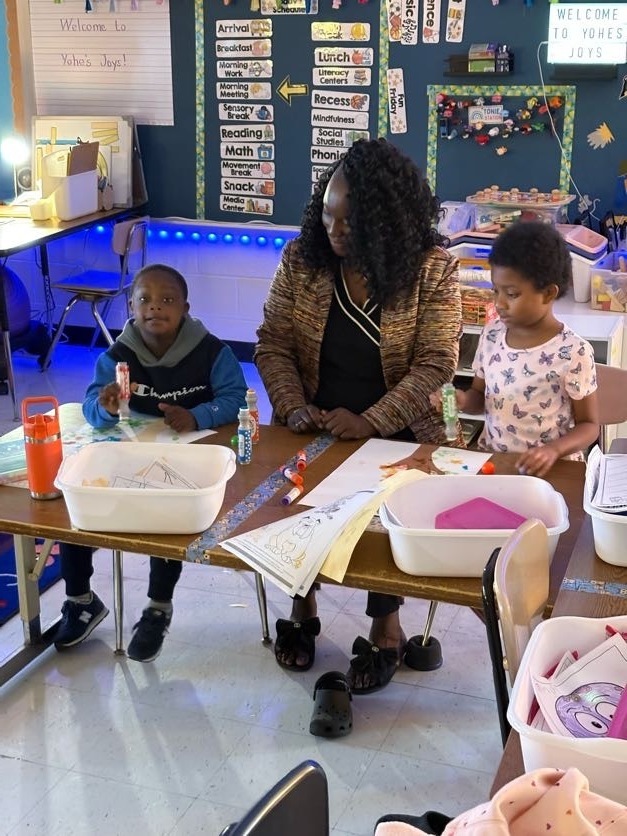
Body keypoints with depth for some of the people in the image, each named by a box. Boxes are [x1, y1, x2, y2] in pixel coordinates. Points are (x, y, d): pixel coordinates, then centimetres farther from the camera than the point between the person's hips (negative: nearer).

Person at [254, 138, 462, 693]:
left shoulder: (433, 269, -11)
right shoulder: (301, 257, -3)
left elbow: (436, 363, -15)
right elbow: (272, 343, 0)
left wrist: (371, 423, -25)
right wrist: (292, 407, -16)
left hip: (397, 435, -2)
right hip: (313, 430, 3)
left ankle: (386, 626, 4)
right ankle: (302, 606, 9)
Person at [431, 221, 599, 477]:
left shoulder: (573, 352, -13)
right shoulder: (491, 335, 2)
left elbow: (589, 425, -5)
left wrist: (553, 450, -22)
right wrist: (464, 401, -7)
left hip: (548, 468, -3)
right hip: (490, 460, 3)